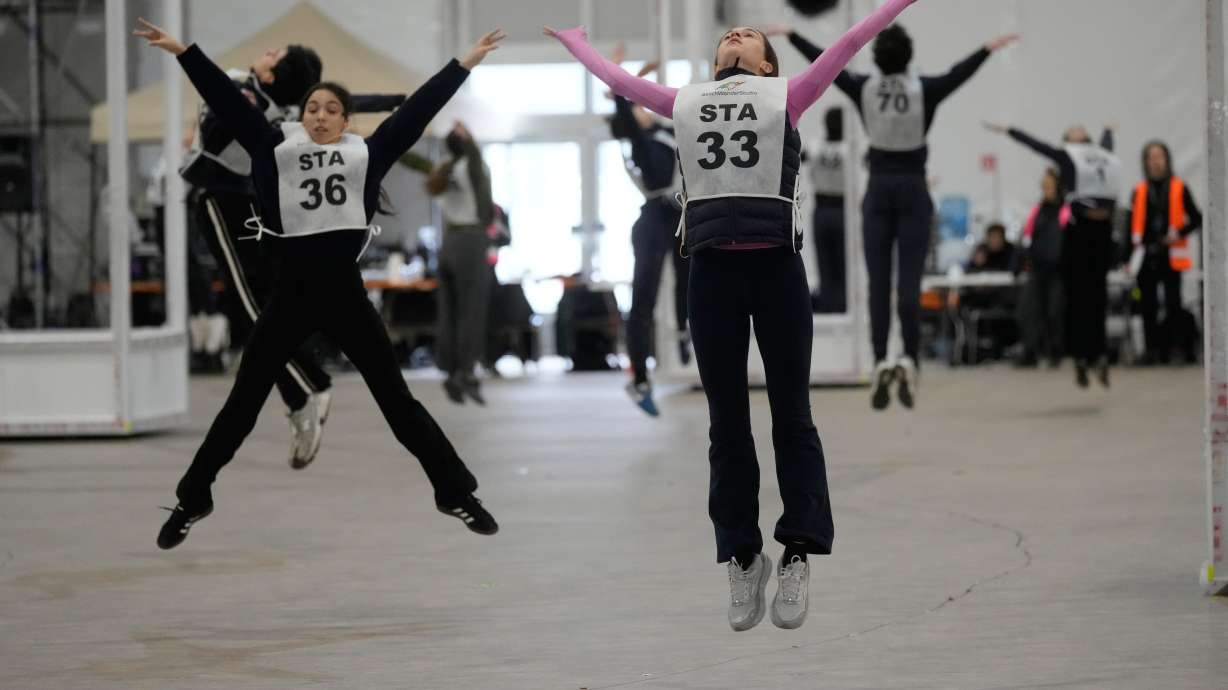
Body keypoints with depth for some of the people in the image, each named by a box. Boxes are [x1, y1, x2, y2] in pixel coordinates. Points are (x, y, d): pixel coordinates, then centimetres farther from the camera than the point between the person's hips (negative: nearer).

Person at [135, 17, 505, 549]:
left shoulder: (366, 155, 6)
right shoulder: (277, 149, 5)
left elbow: (417, 110, 6)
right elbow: (228, 100, 3)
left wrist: (464, 64, 6)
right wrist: (182, 51, -1)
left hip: (346, 293, 0)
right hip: (291, 294, 0)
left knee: (396, 399, 6)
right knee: (243, 402, 8)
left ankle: (455, 492, 16)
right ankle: (193, 500, 20)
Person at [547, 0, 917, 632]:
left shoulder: (787, 96, 13)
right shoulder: (684, 103, 19)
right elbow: (613, 77, 31)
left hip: (776, 265, -2)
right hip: (711, 269, 2)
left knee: (790, 414, 0)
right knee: (726, 420, 5)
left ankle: (797, 553, 3)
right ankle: (742, 559, 11)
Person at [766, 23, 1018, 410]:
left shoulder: (863, 88, -4)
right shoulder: (924, 90, -9)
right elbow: (959, 73, -15)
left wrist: (788, 34, 12)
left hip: (878, 190, 1)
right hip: (912, 190, -1)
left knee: (878, 282, 1)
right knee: (909, 282, -4)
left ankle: (880, 361, -8)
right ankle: (909, 359, -15)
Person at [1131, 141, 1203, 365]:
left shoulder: (1180, 188, 4)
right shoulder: (1139, 191, 11)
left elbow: (1196, 218, 6)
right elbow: (1133, 225, 11)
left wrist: (1179, 234, -11)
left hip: (1170, 256, -3)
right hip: (1147, 256, 3)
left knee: (1173, 304, -8)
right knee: (1148, 306, 3)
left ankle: (1186, 348, -2)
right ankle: (1152, 351, 9)